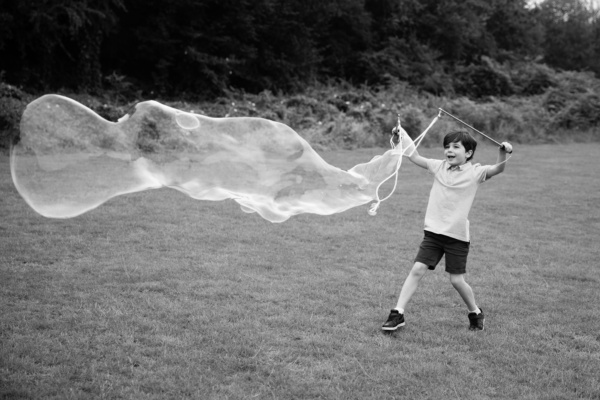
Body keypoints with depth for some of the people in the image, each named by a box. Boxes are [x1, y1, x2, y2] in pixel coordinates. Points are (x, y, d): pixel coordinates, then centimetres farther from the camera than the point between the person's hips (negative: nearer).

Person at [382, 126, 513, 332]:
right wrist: (403, 134, 7)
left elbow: (498, 169, -19)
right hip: (433, 232, 3)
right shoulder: (439, 167, 5)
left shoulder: (475, 172, -6)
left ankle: (475, 313, 28)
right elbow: (415, 157, 11)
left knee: (457, 280, 2)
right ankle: (398, 313, 1)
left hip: (458, 236, -3)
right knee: (417, 269, -5)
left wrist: (503, 153, -38)